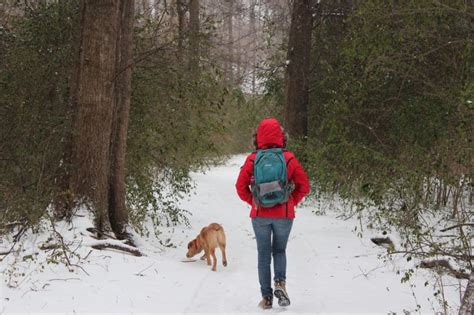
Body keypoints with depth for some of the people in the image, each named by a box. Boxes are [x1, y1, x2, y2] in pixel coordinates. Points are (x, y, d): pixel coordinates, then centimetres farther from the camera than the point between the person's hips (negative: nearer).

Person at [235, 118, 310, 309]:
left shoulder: (252, 160, -6)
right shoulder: (289, 159, -6)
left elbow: (241, 187, -2)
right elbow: (304, 186, -2)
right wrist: (292, 203, 10)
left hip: (260, 215, 0)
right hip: (284, 215, 0)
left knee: (264, 255, 11)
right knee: (279, 251, 20)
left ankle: (267, 297, 12)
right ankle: (280, 282, -4)